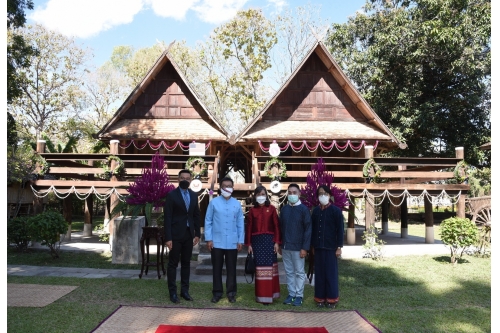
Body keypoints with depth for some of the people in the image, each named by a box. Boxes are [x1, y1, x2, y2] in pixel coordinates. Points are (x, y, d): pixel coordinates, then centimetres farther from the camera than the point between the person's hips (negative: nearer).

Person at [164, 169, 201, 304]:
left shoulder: (194, 195, 7)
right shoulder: (171, 195, -8)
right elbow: (167, 218, -10)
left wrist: (197, 234, 7)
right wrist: (168, 238, -15)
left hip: (189, 234, 5)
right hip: (176, 235, -5)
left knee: (186, 263, 12)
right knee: (173, 264, 4)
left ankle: (185, 290, 22)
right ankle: (173, 292, 14)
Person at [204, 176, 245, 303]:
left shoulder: (237, 204, 4)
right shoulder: (214, 202, -2)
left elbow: (240, 223, 7)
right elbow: (208, 221, 0)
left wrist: (240, 240, 3)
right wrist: (208, 239, -5)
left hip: (232, 243, 1)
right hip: (216, 242, -1)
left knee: (231, 269, 9)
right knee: (217, 268, 9)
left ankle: (231, 292, 21)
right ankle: (217, 292, 21)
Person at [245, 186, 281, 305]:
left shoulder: (272, 209, 1)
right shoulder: (252, 210, 4)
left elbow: (276, 226, 0)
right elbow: (249, 228, 5)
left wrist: (277, 242, -5)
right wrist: (249, 244, 2)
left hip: (269, 240, -1)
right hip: (257, 240, 1)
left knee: (269, 266, -1)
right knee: (259, 267, 5)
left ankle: (268, 295, 8)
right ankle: (260, 294, 14)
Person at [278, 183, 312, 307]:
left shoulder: (304, 209, -7)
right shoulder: (284, 209, 7)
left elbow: (308, 229, -9)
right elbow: (281, 227, 11)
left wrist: (305, 248, -13)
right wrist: (280, 245, 10)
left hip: (298, 247, -4)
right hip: (285, 247, 5)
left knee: (299, 272, 6)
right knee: (289, 272, 12)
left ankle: (299, 295, 17)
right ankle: (291, 293, 24)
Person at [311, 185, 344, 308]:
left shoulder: (336, 210, -4)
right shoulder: (315, 211, 7)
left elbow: (340, 230, -5)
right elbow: (312, 229, 12)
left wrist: (339, 247, -8)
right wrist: (312, 246, 11)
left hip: (331, 247, -4)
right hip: (318, 247, 4)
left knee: (331, 272, 3)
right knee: (319, 273, 8)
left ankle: (331, 298, 14)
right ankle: (320, 298, 18)